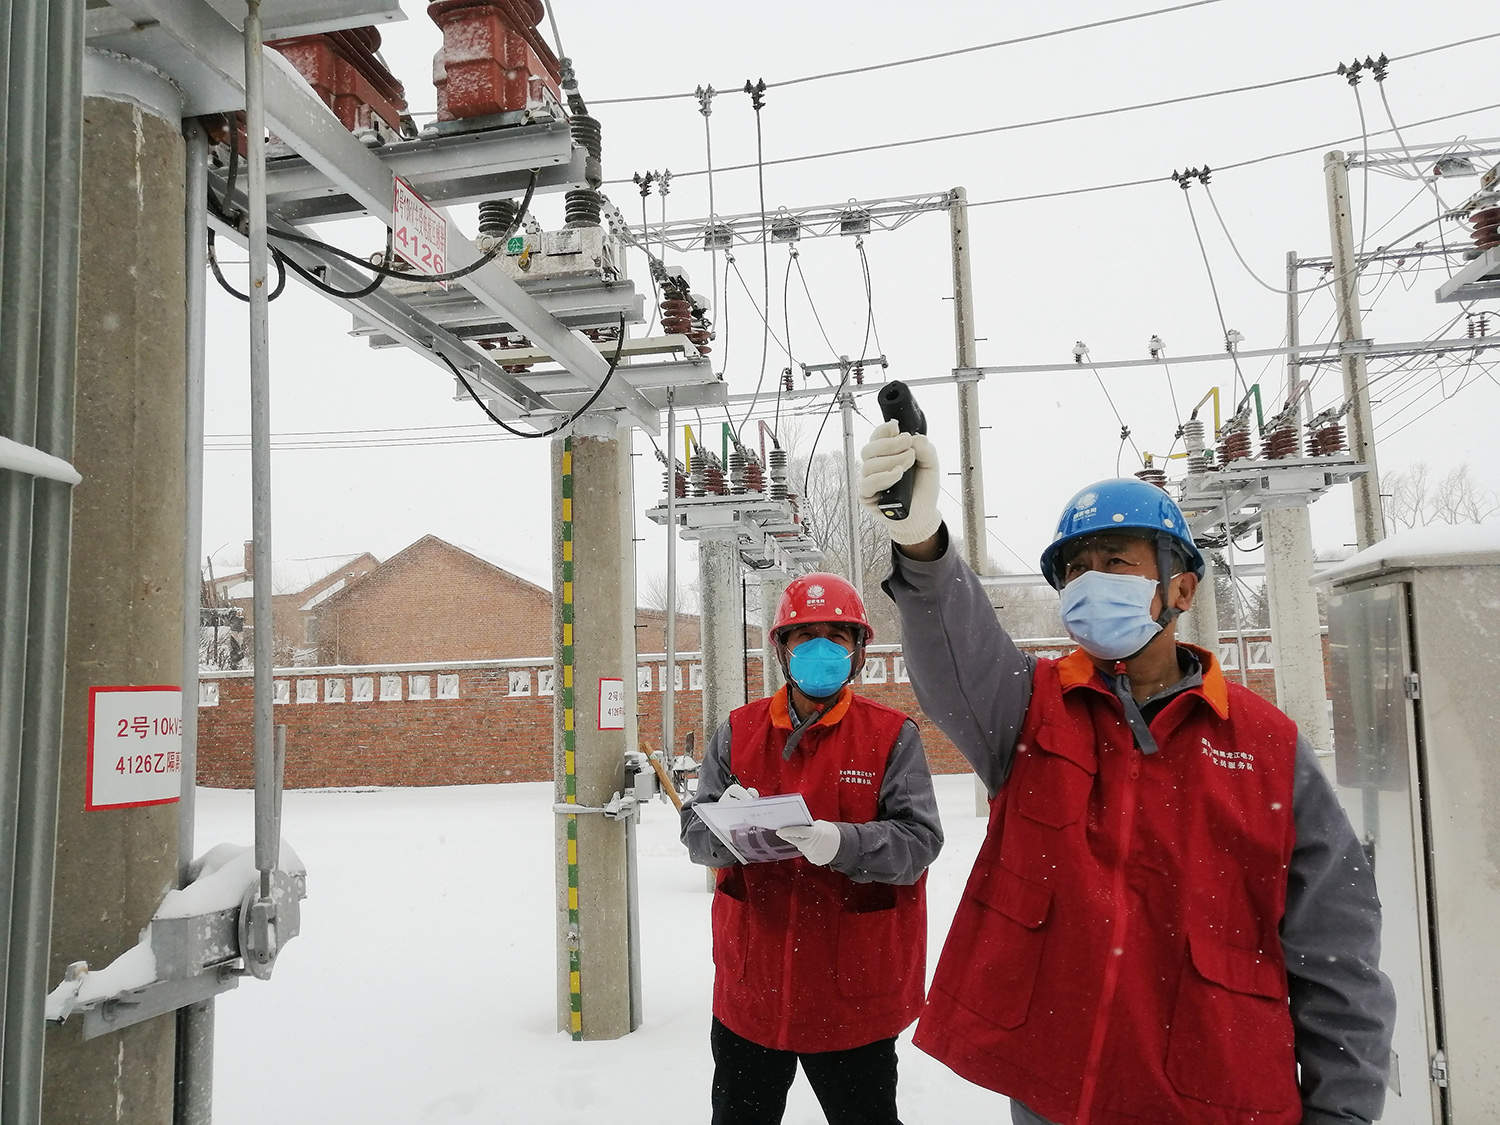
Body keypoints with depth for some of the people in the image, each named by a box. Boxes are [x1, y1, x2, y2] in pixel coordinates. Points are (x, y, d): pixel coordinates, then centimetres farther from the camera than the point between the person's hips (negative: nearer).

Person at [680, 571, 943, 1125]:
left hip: (852, 991, -2)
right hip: (751, 982, 3)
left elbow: (919, 841, -14)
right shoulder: (739, 732, 2)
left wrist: (842, 844, -32)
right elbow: (695, 829, -3)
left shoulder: (891, 736, -6)